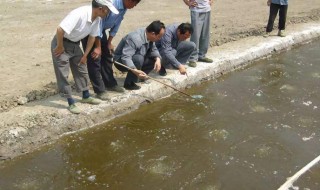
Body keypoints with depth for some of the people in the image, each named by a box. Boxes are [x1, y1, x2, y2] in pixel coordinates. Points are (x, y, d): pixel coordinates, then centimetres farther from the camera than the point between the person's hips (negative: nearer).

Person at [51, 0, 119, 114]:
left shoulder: (97, 19, -7)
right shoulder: (79, 14, -33)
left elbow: (92, 37, 5)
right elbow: (60, 30, -36)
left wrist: (85, 55, 9)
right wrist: (60, 47, -24)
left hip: (75, 44, 8)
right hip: (61, 43, -8)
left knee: (82, 70, 14)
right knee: (63, 75, -1)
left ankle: (86, 96, 29)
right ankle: (71, 103, 6)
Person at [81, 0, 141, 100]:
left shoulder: (124, 8, -4)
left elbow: (116, 25, 7)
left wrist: (109, 43, 9)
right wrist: (98, 47, -24)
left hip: (101, 29, 9)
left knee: (107, 55, 13)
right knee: (94, 59, -8)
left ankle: (110, 84, 26)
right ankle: (100, 90, -3)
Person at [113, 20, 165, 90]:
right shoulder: (135, 38, -34)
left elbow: (153, 49, 0)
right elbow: (125, 57, -42)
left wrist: (157, 59, -22)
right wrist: (134, 70, -55)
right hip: (121, 61, -8)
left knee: (155, 59, -6)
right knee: (139, 58, -36)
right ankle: (129, 83, -19)